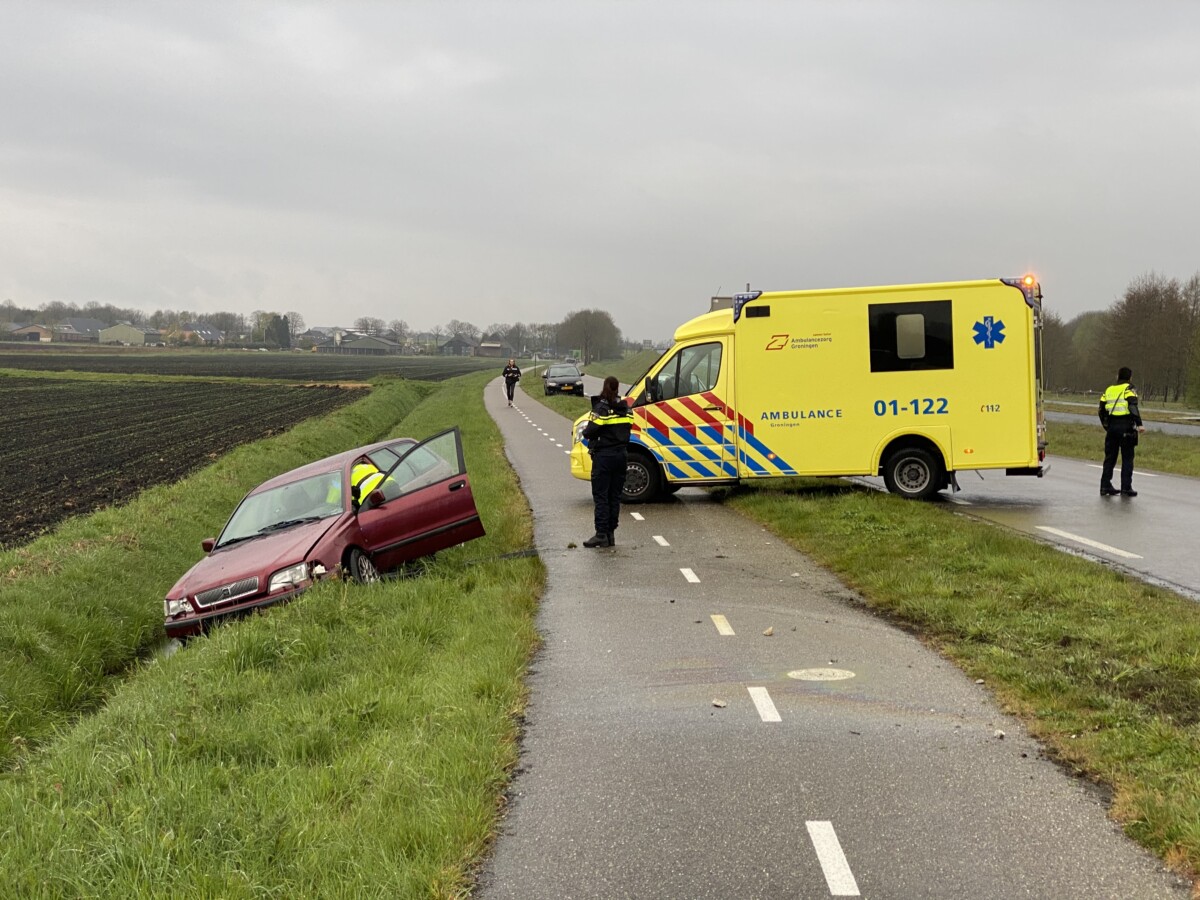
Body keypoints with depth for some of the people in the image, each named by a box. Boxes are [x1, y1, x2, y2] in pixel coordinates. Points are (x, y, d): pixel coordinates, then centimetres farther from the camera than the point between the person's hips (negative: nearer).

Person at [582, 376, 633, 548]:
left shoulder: (601, 408, -13)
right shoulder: (625, 409, 7)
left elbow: (589, 432, -17)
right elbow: (628, 427, 10)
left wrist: (586, 432, 5)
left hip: (603, 456, -6)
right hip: (621, 455, 6)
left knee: (600, 495, -4)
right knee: (615, 496, 10)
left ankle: (601, 534, -8)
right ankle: (611, 533, 12)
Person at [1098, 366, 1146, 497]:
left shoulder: (1108, 390, 15)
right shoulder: (1129, 389, -2)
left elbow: (1102, 411, 15)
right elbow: (1133, 407, -17)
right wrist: (1139, 425, -22)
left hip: (1112, 426, 5)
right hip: (1126, 427, -5)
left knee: (1109, 458, 12)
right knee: (1127, 458, 1)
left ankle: (1105, 486, 12)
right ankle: (1126, 488, 0)